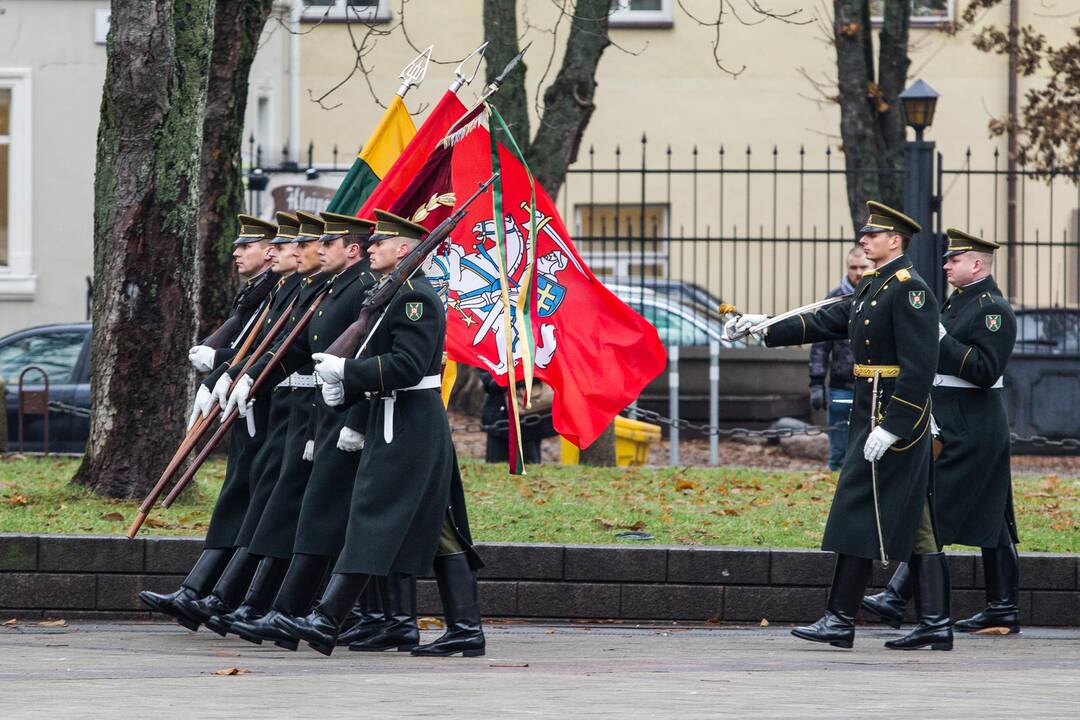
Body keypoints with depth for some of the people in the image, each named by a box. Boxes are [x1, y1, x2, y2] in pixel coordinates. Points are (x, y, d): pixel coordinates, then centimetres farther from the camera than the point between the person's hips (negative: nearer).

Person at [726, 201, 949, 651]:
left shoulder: (909, 290, -15)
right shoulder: (871, 288, 16)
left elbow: (919, 368, -20)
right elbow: (826, 323, 18)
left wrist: (889, 428, -23)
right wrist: (767, 328, 9)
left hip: (894, 416, -10)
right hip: (873, 415, 10)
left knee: (859, 513, -8)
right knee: (915, 522, 8)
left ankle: (841, 621, -5)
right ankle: (935, 623, 9)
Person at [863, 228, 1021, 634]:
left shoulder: (993, 309, -13)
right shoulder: (957, 301, 18)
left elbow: (985, 370, -22)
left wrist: (940, 340, -23)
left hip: (968, 430, -10)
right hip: (950, 426, 10)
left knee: (936, 510, -12)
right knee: (989, 519, 10)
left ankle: (897, 600, -15)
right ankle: (1003, 611, 11)